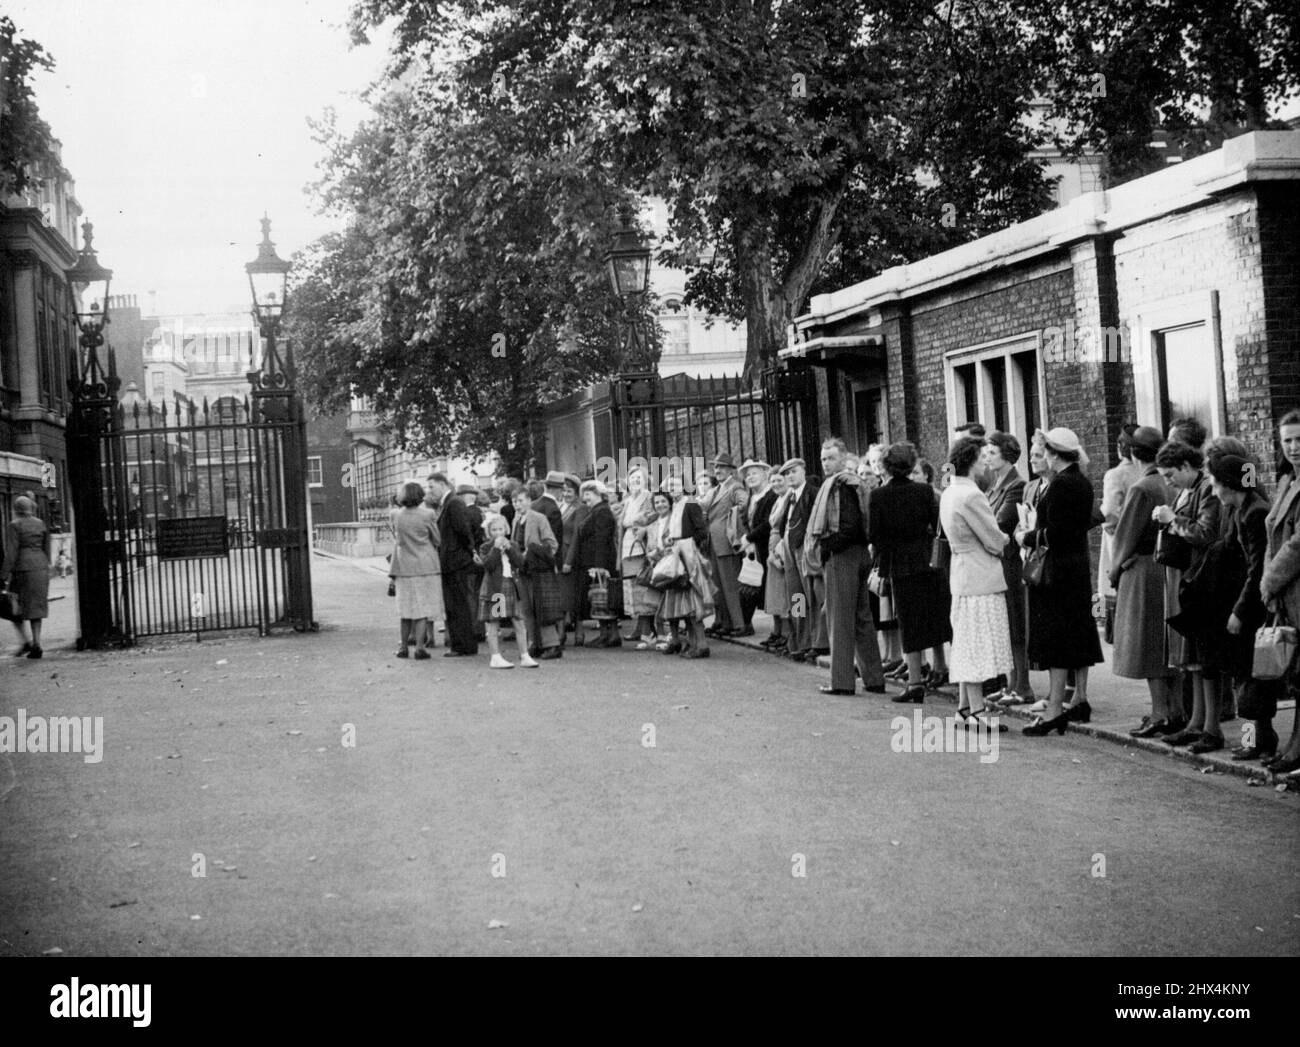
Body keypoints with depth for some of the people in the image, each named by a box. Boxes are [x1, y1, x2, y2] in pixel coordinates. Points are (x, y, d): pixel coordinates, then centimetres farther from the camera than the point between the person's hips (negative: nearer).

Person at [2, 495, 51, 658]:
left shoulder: (14, 526, -7)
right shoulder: (41, 524, 9)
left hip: (22, 568, -5)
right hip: (41, 567, 5)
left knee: (14, 608, 8)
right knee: (35, 607, 10)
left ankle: (25, 641, -4)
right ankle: (36, 645, 4)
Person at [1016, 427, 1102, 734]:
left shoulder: (1061, 484, -18)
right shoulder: (1084, 483, 10)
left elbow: (1054, 533, -22)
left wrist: (1027, 537, -7)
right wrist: (1036, 528, 13)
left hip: (1058, 567, -9)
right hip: (1080, 563, 9)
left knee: (1056, 637, -7)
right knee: (1079, 632, 14)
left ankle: (1054, 709, -6)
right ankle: (1080, 700, 22)